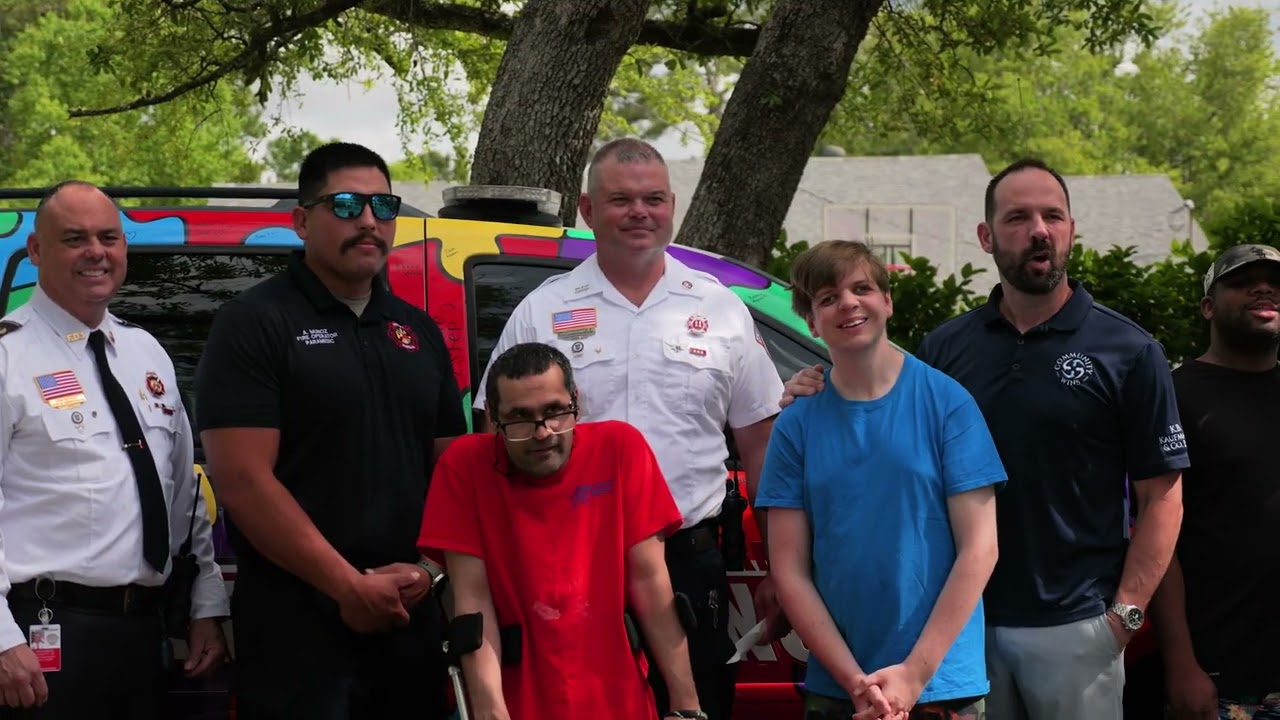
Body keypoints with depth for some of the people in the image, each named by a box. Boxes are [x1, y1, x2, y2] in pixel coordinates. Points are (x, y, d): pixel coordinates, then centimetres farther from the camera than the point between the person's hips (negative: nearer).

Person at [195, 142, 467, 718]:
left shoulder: (418, 331, 14)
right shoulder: (254, 324, -5)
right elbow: (242, 480, -13)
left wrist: (427, 568, -3)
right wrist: (350, 586, -15)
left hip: (412, 620, 6)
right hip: (295, 626, -6)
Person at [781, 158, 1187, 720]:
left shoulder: (1128, 352, -2)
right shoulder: (944, 347, 5)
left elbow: (1160, 498, -3)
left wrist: (1126, 613, -11)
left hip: (1074, 625, -2)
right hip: (963, 620, 3)